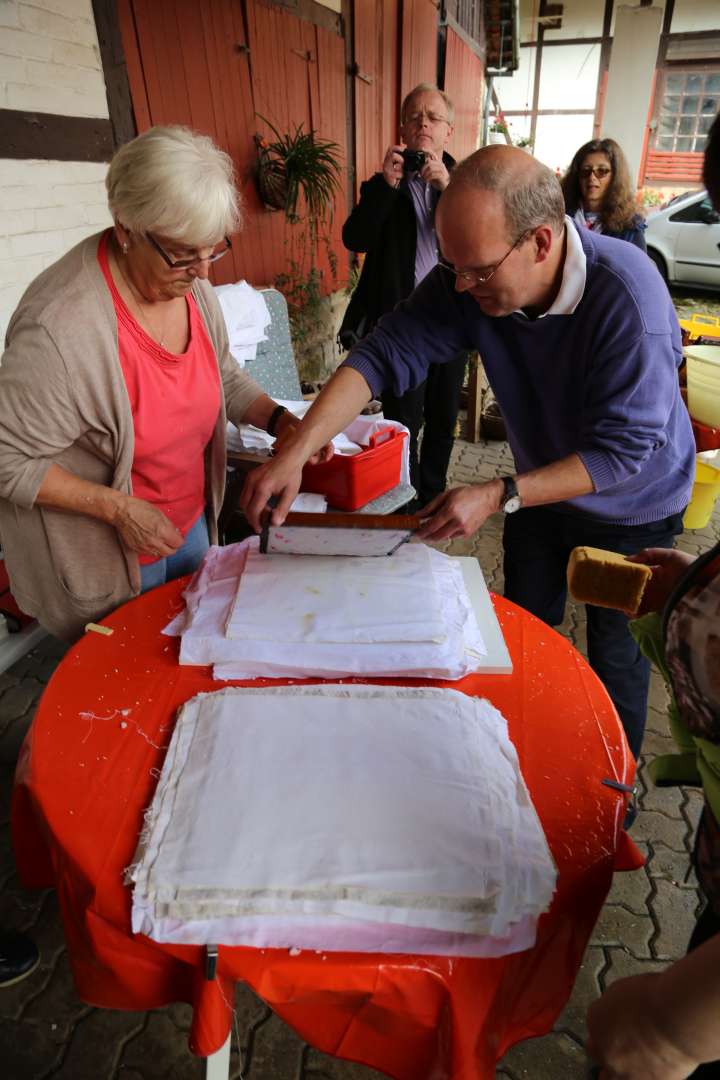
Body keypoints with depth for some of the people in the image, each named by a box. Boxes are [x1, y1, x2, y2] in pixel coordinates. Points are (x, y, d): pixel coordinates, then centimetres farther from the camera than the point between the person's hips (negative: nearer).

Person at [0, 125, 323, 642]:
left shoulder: (190, 282, -8)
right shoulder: (61, 327, -30)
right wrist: (120, 509, -26)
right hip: (104, 558, -6)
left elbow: (221, 375, 8)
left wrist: (278, 419, -9)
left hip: (190, 522, 7)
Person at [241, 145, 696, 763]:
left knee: (615, 661, 13)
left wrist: (500, 497, -40)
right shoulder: (467, 279, -21)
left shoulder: (627, 296, -35)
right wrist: (296, 452, -38)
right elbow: (384, 354, -26)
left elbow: (625, 449, -33)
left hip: (629, 510, -4)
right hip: (542, 488, 5)